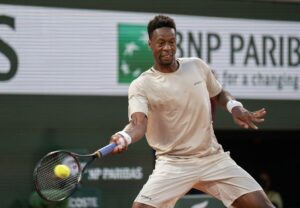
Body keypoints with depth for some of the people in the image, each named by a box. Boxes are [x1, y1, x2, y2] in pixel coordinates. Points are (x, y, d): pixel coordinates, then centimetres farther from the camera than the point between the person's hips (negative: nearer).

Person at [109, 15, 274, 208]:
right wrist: (124, 137, -50)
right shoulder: (141, 86, -10)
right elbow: (139, 124, -27)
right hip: (173, 164, -3)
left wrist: (235, 106, -2)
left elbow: (219, 93, 21)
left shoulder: (197, 66, 3)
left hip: (213, 158, 3)